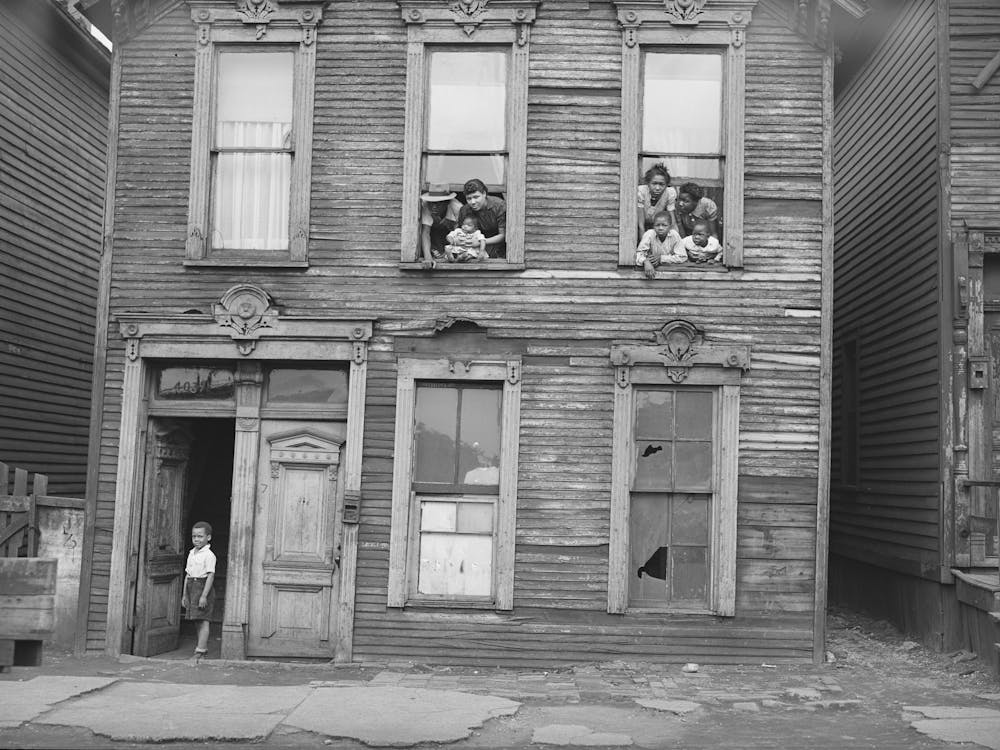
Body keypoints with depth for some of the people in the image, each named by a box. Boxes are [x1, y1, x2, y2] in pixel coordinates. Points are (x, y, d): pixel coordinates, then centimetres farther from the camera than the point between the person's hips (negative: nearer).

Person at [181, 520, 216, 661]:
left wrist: (204, 595, -20)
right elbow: (187, 574, 17)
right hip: (192, 587, 8)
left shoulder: (208, 555, -10)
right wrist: (184, 594, 15)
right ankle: (203, 647, 19)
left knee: (203, 620, -7)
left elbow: (210, 576, -15)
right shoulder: (191, 553, 14)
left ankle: (200, 650, -8)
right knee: (198, 621, 12)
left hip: (203, 586, -8)